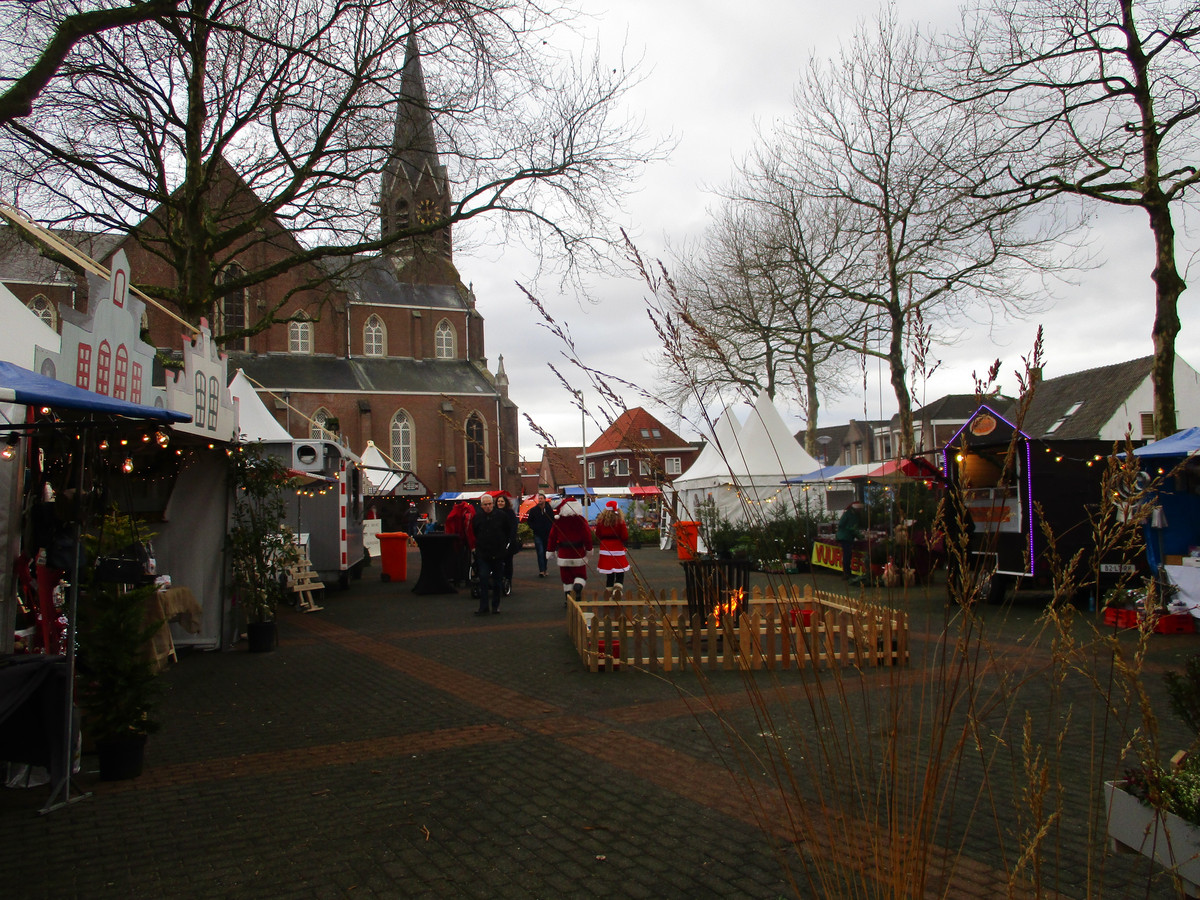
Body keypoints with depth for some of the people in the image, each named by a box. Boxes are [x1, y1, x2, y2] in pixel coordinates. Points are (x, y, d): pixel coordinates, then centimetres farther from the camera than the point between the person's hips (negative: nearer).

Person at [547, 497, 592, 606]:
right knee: (580, 575, 10)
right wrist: (589, 549, 7)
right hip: (578, 553, -1)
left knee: (566, 577, 10)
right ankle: (578, 587, -20)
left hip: (563, 553, 1)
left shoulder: (558, 521, -3)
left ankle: (568, 599, 8)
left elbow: (553, 536, 2)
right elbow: (587, 535, -5)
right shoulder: (581, 520, -7)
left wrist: (551, 550, 13)